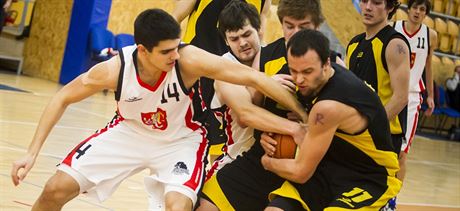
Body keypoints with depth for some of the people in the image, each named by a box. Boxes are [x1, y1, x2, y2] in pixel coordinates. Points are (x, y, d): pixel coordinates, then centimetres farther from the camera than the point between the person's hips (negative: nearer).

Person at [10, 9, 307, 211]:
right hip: (129, 132, 2)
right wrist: (32, 153, -15)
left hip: (179, 141, -2)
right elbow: (63, 98, -11)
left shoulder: (190, 60, -33)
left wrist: (304, 117, -29)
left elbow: (253, 78, -30)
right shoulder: (115, 68, -27)